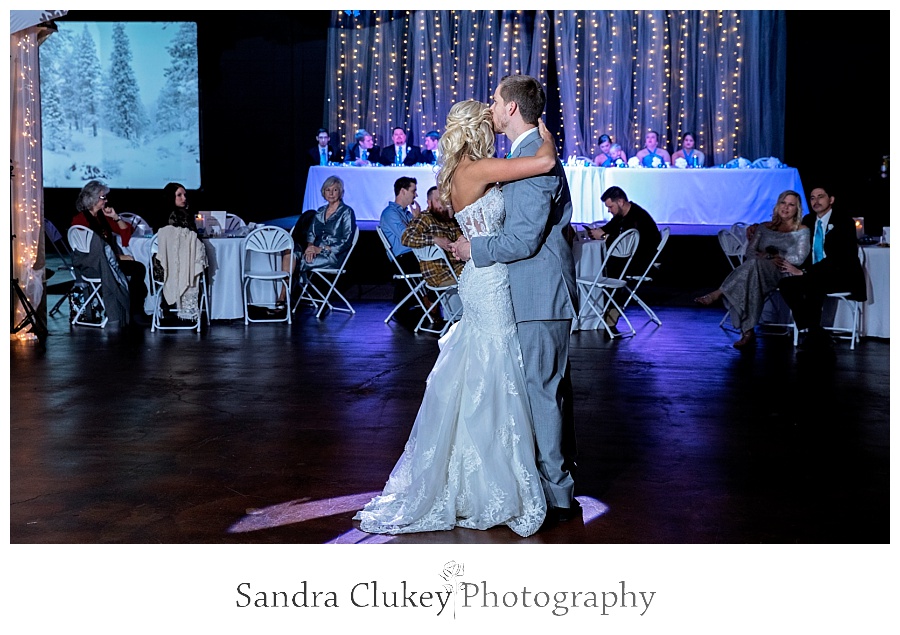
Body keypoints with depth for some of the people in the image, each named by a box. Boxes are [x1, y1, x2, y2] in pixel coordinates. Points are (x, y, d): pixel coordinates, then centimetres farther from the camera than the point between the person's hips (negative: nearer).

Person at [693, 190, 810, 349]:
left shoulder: (802, 231, 12)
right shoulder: (764, 228, 22)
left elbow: (799, 258, -1)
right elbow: (749, 252, 11)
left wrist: (766, 256, -3)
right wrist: (769, 259, -10)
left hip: (785, 275, -3)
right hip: (759, 271, 3)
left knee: (754, 264, -37)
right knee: (752, 282, -38)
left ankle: (717, 294, -39)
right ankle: (748, 332, -46)